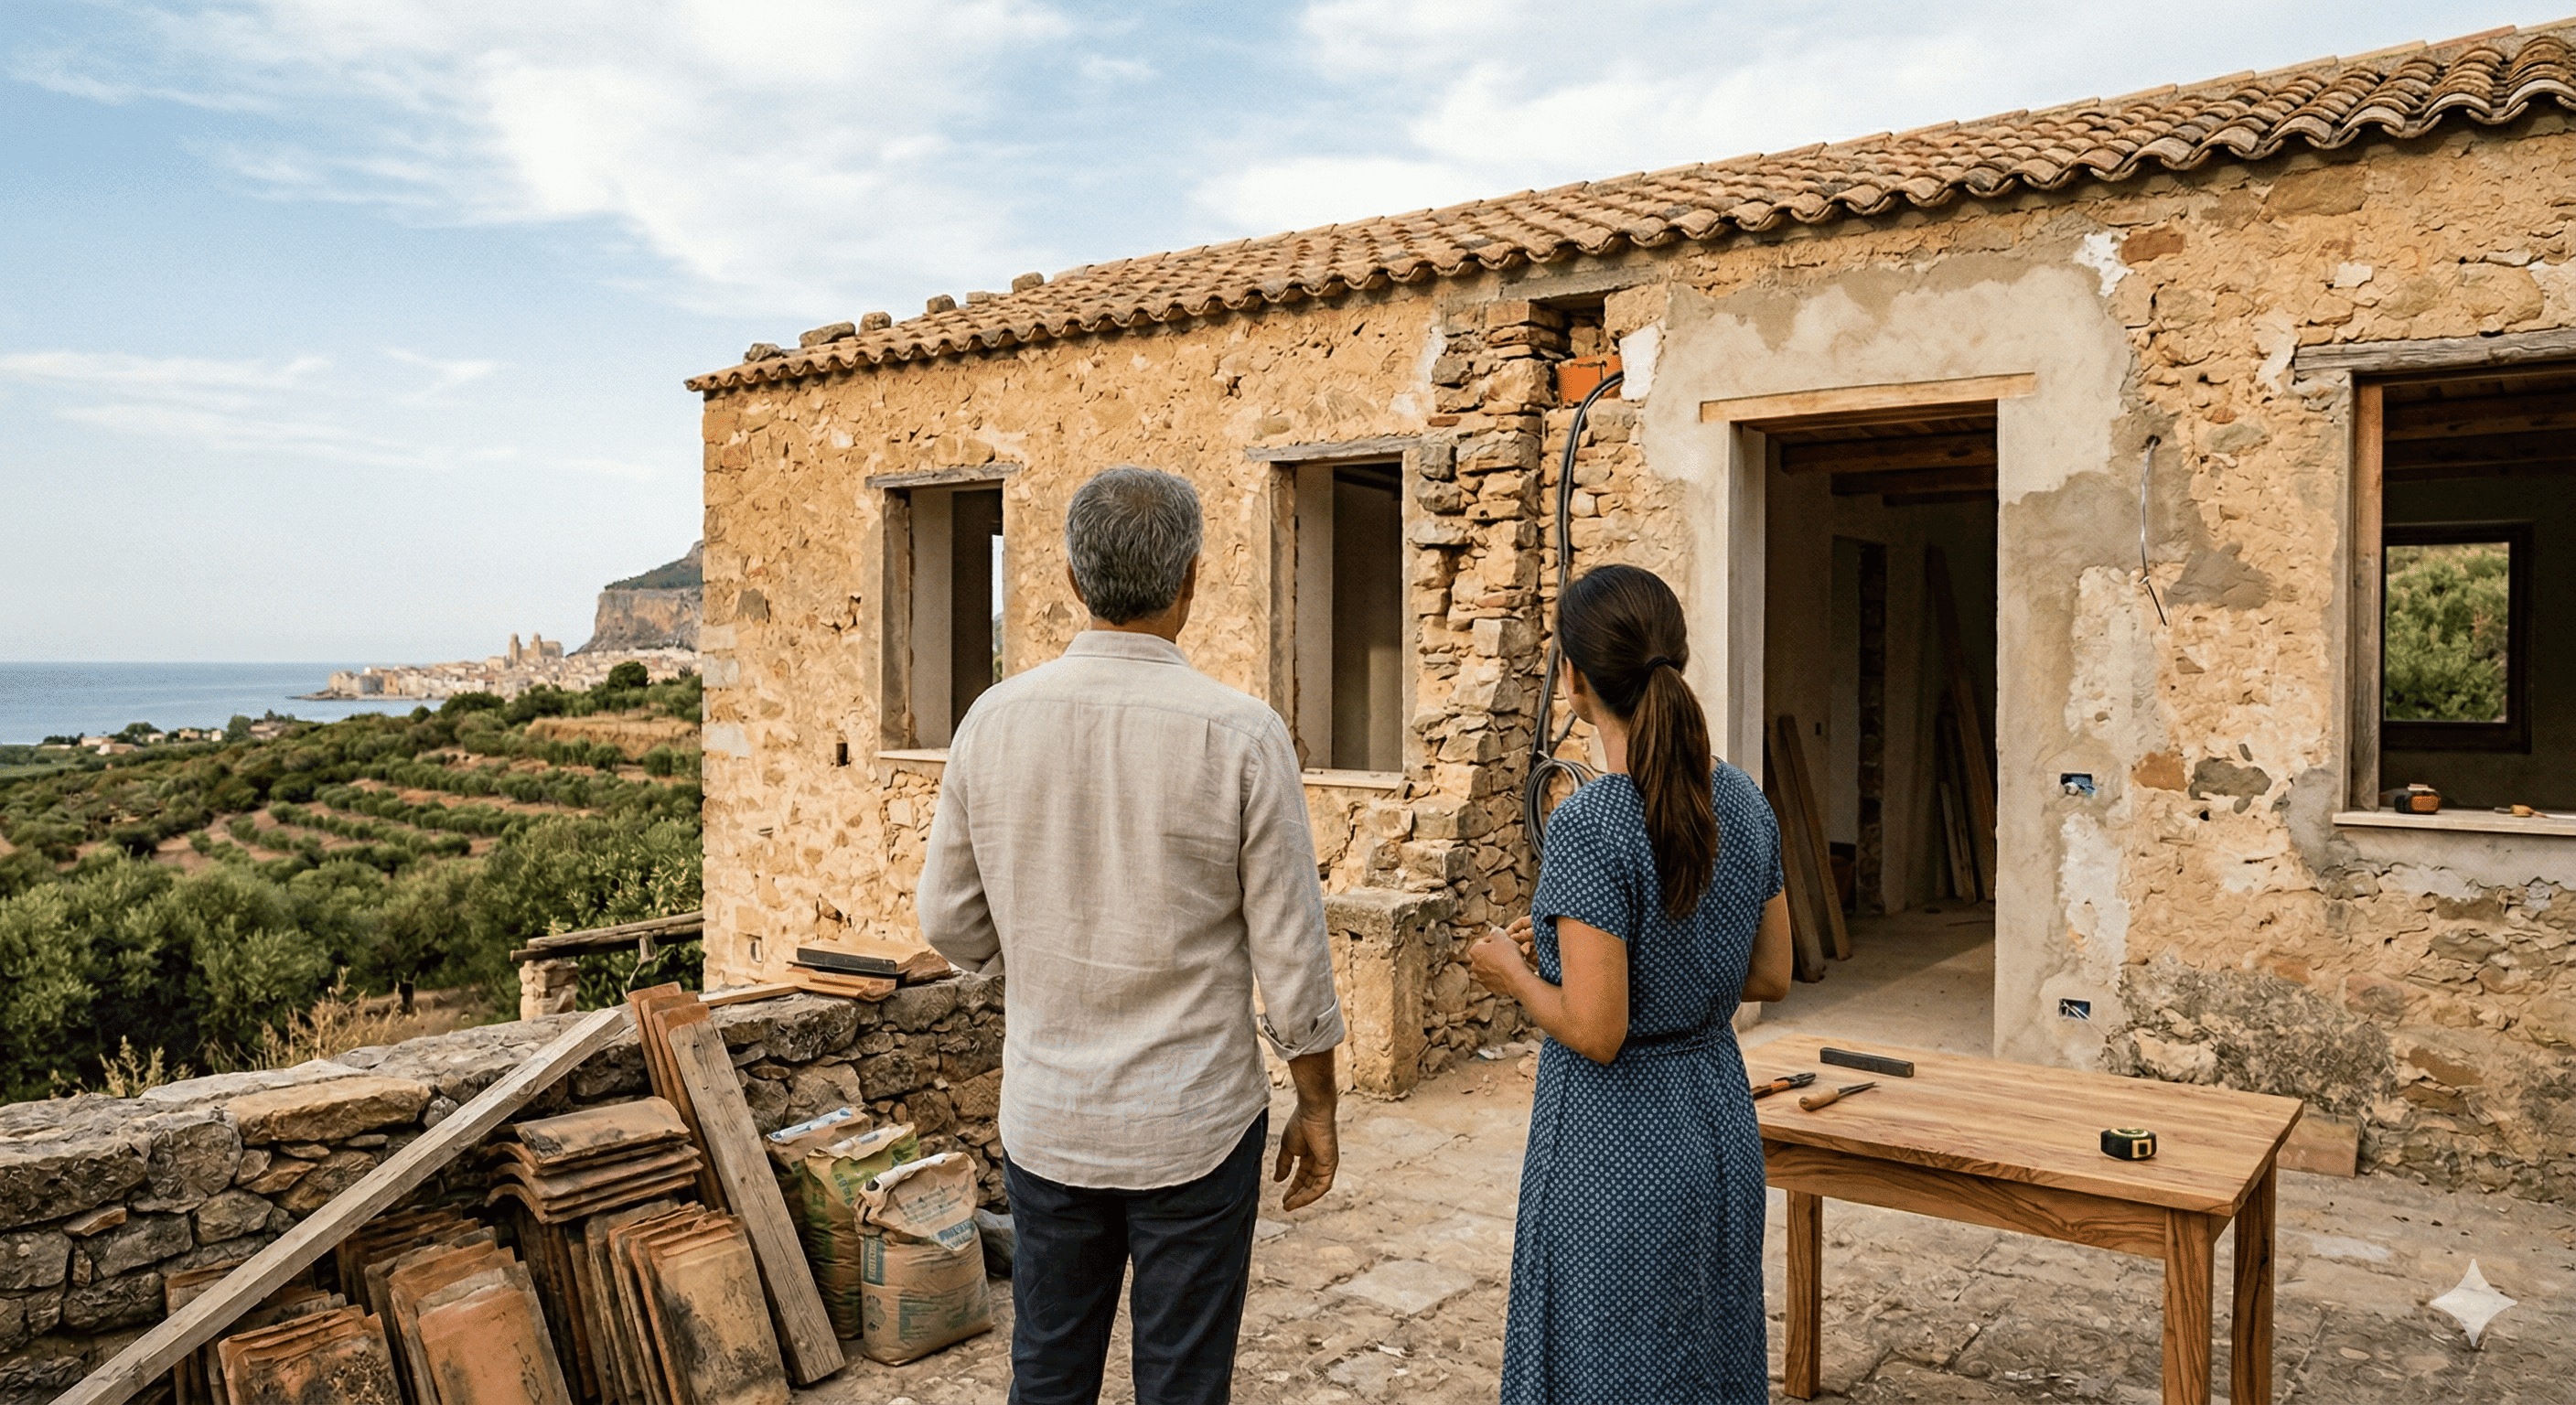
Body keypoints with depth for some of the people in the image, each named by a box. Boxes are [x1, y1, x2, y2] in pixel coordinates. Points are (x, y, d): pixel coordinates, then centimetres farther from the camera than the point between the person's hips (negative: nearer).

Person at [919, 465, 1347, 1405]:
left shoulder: (995, 719, -7)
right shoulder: (1240, 735, -16)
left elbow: (950, 923, 3)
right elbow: (1290, 956, -11)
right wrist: (1316, 1108, 3)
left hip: (1045, 1118, 3)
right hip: (1193, 1125, -3)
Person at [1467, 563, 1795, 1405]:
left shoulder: (1590, 826, -23)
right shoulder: (1742, 802, -1)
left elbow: (1596, 1032, -23)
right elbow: (1770, 975, 8)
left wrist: (1516, 973, -5)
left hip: (1616, 1145, -7)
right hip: (1719, 1123, 7)